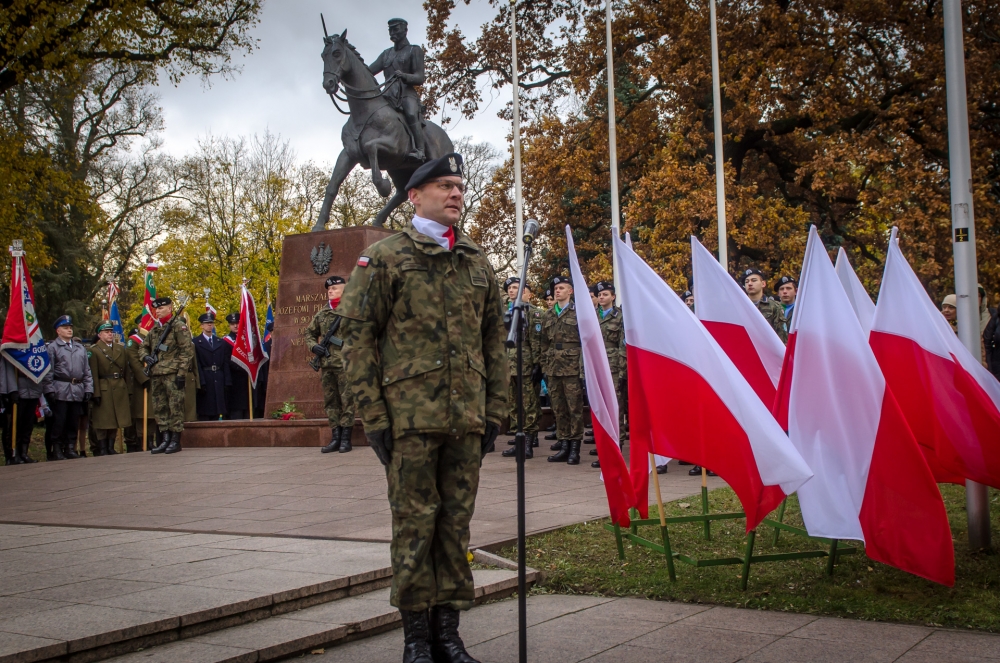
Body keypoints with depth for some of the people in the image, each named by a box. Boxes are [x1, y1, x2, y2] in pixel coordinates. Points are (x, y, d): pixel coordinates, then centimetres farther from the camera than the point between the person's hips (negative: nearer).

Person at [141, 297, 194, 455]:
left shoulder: (179, 326, -3)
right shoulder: (154, 329, 17)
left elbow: (187, 350, -8)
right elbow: (144, 346, 29)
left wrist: (182, 373, -14)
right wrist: (146, 357, 5)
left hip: (173, 374, -7)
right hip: (156, 375, 7)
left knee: (175, 406, -5)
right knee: (159, 408, 7)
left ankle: (175, 441, 0)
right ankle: (165, 439, 14)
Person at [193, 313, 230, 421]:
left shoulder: (221, 343, 15)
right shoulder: (196, 342, 2)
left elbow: (226, 364, 10)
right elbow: (197, 365, -5)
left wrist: (227, 382, 0)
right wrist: (201, 383, -15)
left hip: (219, 382, 4)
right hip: (205, 381, -4)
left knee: (219, 412, 2)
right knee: (204, 414, -3)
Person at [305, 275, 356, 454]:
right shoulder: (321, 314, 14)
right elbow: (310, 333, 23)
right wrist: (313, 346, 4)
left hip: (345, 365, -5)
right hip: (326, 365, 6)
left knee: (347, 401, -2)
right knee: (330, 402, 8)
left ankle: (346, 438, 3)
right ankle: (336, 437, 14)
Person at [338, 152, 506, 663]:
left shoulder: (478, 262, 15)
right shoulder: (384, 257, 1)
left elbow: (493, 342, 17)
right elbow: (358, 337, -3)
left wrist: (495, 410, 10)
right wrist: (373, 415, -9)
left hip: (467, 418, 4)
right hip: (410, 415, -4)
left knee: (456, 523, 8)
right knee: (414, 521, 1)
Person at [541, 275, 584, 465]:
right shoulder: (548, 315, 16)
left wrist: (584, 369, -9)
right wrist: (544, 368, 12)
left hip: (572, 369, -5)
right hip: (553, 369, 5)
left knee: (575, 408, -2)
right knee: (558, 409, 7)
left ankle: (574, 448, 2)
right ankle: (563, 446, 14)